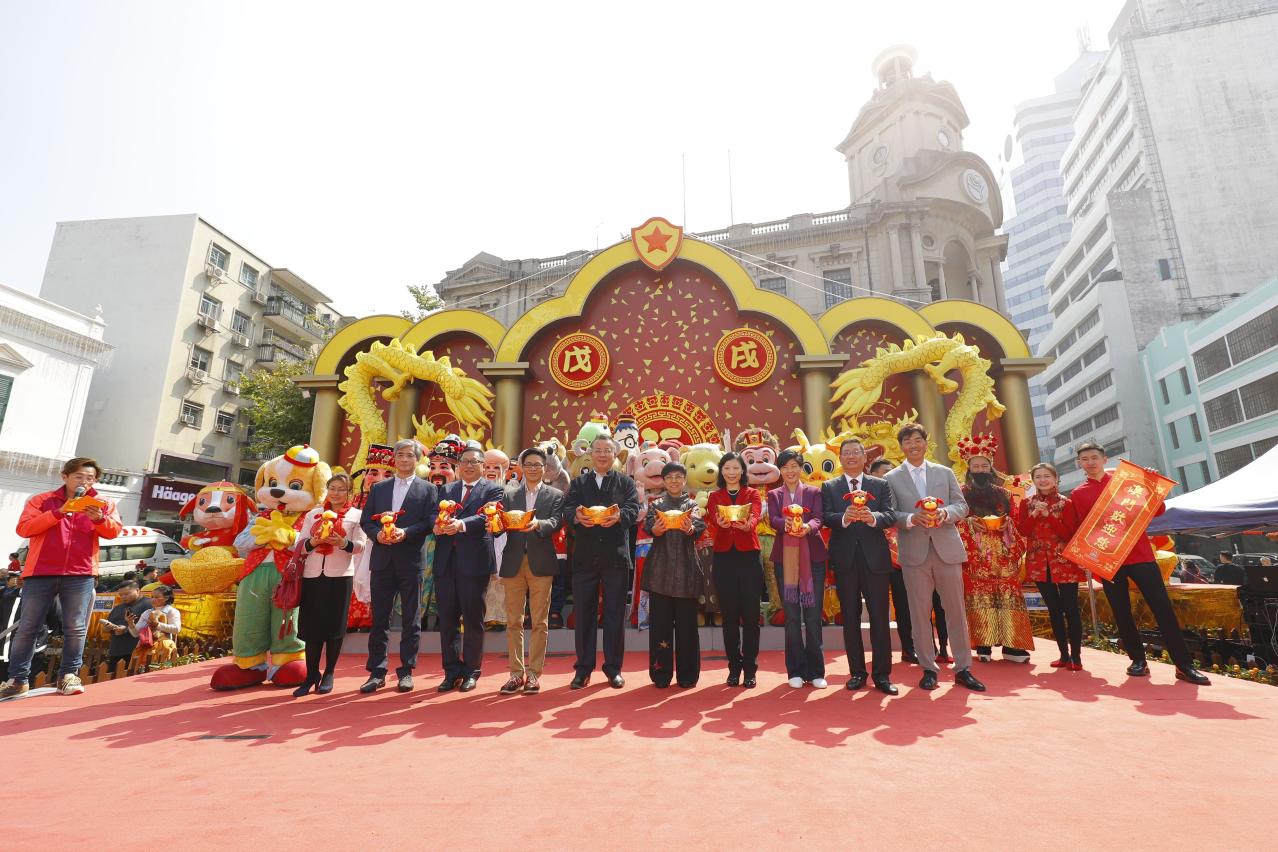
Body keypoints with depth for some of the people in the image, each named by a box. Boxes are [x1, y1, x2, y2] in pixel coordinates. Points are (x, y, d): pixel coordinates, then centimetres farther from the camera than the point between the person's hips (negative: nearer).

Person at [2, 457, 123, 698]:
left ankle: (68, 675, 8)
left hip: (80, 574, 0)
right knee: (27, 628, 6)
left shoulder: (102, 504, 10)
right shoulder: (41, 500, 9)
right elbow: (23, 528, -4)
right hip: (40, 572, 0)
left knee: (75, 628, 0)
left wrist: (99, 518, -22)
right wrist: (59, 512, -14)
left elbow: (113, 531, -2)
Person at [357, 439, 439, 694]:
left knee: (411, 618, 5)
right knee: (379, 617, 7)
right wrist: (377, 534, -10)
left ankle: (406, 671, 15)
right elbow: (365, 520, 10)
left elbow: (431, 522, -5)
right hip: (382, 560, 3)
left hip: (411, 561, -3)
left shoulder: (427, 489, 4)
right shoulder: (378, 488, 14)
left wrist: (406, 533, -19)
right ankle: (377, 672, 17)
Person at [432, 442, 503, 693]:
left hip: (474, 561, -4)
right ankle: (452, 672, 22)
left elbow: (487, 515, -14)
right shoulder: (446, 489, 17)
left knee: (473, 619, 4)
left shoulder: (492, 489, 3)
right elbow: (434, 515, 4)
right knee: (447, 619, 9)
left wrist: (461, 525, -30)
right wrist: (437, 525, -19)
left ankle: (471, 672, 18)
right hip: (445, 560, 4)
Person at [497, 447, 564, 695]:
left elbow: (555, 523, -9)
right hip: (513, 562, 2)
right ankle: (516, 672, 18)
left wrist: (537, 523, -29)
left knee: (539, 622, 3)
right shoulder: (508, 494, 12)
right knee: (513, 621, 7)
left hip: (541, 563, -2)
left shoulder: (555, 495, 7)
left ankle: (534, 673, 13)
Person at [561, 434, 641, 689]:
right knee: (584, 613, 7)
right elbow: (567, 509, -4)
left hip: (616, 557, -1)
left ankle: (613, 668, 20)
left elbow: (633, 509, -7)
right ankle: (583, 668, 20)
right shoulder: (578, 483, 11)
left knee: (615, 614, 7)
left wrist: (618, 516, -29)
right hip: (585, 557, 1)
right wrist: (577, 517, -28)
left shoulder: (626, 482, 8)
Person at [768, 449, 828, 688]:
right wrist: (786, 523, -29)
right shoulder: (774, 495, 11)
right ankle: (796, 671, 15)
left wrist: (807, 527, -29)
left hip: (812, 557, -1)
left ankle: (816, 671, 14)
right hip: (785, 558, 1)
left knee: (813, 614, 2)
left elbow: (818, 519, -5)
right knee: (791, 615, 4)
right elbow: (772, 520, -5)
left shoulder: (814, 492, 9)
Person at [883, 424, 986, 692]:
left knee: (956, 610, 7)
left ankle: (963, 668, 20)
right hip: (914, 552, -1)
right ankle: (928, 669, 17)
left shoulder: (945, 473, 12)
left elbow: (962, 505, 7)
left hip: (947, 549, 2)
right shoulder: (892, 478, 5)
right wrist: (912, 518, -20)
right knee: (919, 612, 5)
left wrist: (945, 513, -14)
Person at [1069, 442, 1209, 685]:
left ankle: (1184, 665, 3)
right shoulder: (1078, 494, 5)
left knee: (1163, 608, -4)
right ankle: (1138, 660, 18)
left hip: (1140, 554, 0)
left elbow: (1157, 510, 7)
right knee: (1121, 613, 5)